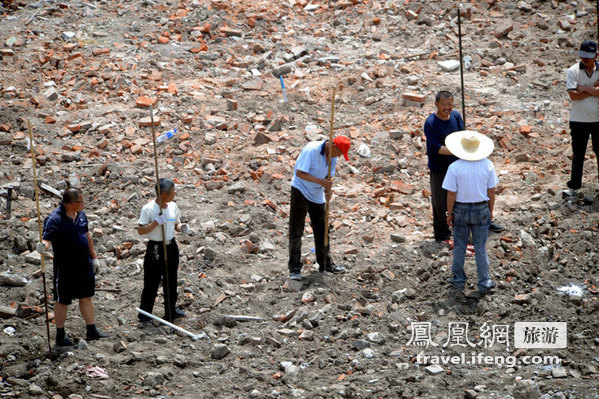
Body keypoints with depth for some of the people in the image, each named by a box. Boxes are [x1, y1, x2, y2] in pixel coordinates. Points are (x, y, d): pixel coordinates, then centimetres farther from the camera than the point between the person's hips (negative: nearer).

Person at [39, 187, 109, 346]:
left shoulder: (80, 214, 2)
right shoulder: (55, 219, -21)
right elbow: (47, 238, -31)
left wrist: (94, 257, 19)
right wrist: (43, 246, -54)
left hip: (84, 265, 7)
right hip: (65, 267, -7)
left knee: (86, 297, 18)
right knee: (63, 301, 7)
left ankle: (92, 330, 32)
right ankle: (60, 335, 21)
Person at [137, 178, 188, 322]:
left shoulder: (173, 206, 4)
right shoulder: (148, 209, -15)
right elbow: (140, 230, -16)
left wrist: (181, 228, -6)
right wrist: (156, 222, -26)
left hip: (171, 247, 6)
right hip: (155, 249, -6)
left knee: (171, 281, 15)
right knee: (152, 282, 0)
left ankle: (171, 310, 29)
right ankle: (144, 313, 12)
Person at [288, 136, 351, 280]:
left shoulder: (332, 156, 0)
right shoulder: (311, 150, -23)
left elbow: (329, 176, 9)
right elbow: (300, 173, -24)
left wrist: (328, 190, -12)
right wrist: (320, 181, -30)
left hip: (317, 195, 7)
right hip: (300, 191, -7)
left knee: (321, 230, 12)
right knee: (296, 231, -4)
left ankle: (325, 263, 24)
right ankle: (294, 268, -1)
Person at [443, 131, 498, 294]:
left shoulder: (455, 167, -18)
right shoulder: (487, 165, -12)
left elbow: (451, 194, -14)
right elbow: (491, 191, -5)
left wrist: (449, 214, -1)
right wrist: (490, 211, 9)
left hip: (460, 210, -1)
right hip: (481, 210, 1)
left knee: (459, 246, 17)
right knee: (480, 248, 12)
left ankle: (459, 280, 28)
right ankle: (484, 283, 18)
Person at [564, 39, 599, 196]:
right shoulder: (573, 71, -4)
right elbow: (573, 95, -15)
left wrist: (585, 89, -15)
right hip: (579, 120, -1)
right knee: (578, 154, 5)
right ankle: (574, 186, 13)